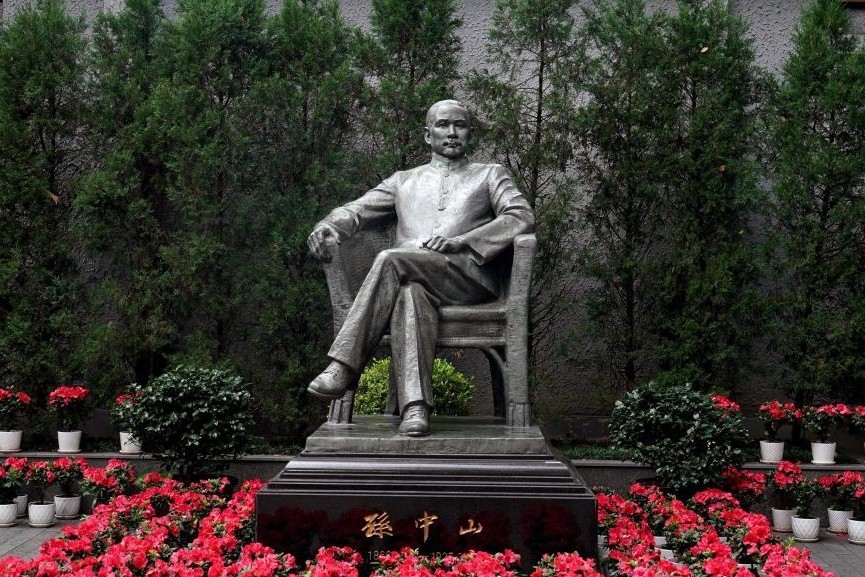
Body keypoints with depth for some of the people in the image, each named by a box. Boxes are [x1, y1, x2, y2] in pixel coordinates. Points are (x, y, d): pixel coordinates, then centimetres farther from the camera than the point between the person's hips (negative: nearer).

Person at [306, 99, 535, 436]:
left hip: (469, 275, -2)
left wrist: (459, 242, -11)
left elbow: (523, 217, 5)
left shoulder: (490, 175, 23)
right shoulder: (404, 181, 32)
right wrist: (328, 226, -6)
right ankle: (414, 406, -47)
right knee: (410, 294, -36)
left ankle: (344, 367, -32)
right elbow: (358, 210, 20)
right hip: (412, 277, 2)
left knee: (391, 259, -30)